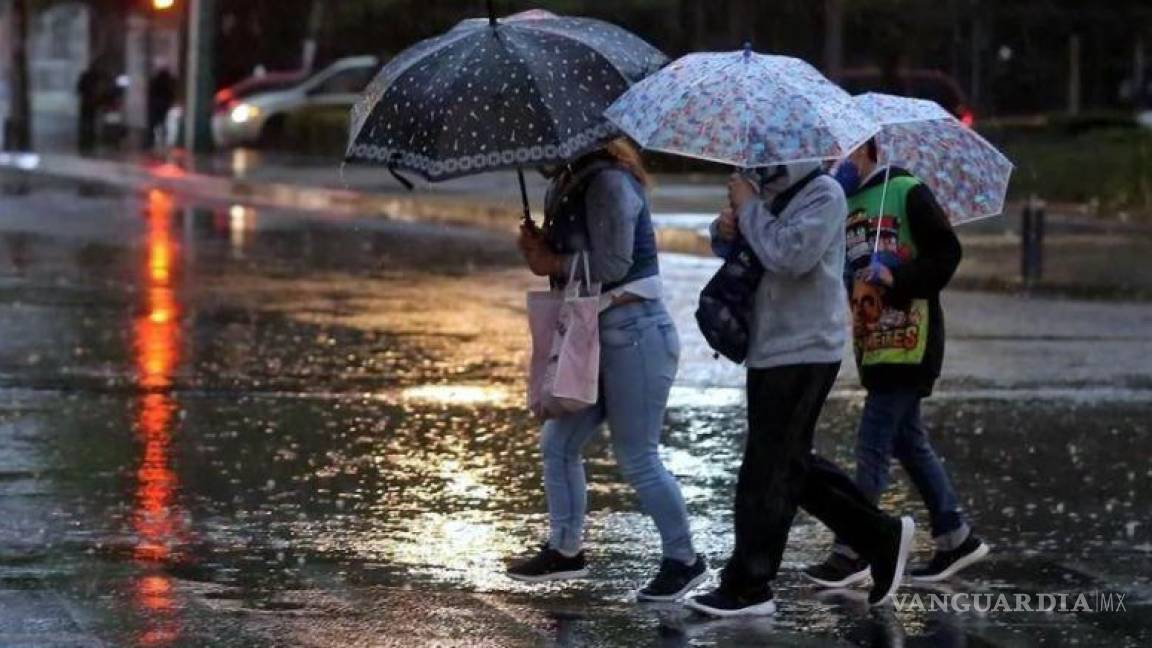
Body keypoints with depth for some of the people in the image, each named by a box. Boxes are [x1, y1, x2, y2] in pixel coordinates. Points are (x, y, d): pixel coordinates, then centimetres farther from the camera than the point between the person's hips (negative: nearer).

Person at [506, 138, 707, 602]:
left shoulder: (609, 182, -17)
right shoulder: (570, 184, 13)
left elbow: (612, 263, -23)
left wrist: (553, 263, -12)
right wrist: (541, 247, -4)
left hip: (634, 336, -10)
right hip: (597, 337, 10)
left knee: (637, 458, -4)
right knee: (557, 444, 13)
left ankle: (683, 560, 7)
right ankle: (565, 550, 24)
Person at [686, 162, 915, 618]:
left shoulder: (822, 193, -14)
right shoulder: (767, 188, 12)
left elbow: (792, 255, -28)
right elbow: (731, 244, 23)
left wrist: (749, 207, -17)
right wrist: (726, 229, 0)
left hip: (803, 352, -9)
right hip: (769, 349, 9)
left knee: (768, 470, -4)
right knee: (792, 465, 15)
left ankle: (748, 588, 2)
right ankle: (882, 537, 25)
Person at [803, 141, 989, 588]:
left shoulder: (907, 193, -8)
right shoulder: (840, 205, 13)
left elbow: (946, 253, -10)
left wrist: (898, 278, -22)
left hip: (908, 344, -8)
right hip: (872, 345, 8)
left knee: (872, 446, -8)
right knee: (909, 442, 11)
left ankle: (852, 552, -4)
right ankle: (956, 538, 20)